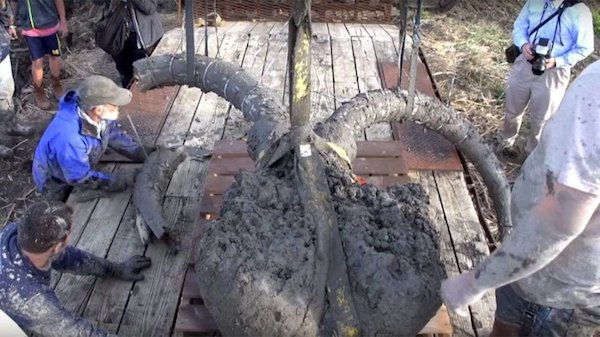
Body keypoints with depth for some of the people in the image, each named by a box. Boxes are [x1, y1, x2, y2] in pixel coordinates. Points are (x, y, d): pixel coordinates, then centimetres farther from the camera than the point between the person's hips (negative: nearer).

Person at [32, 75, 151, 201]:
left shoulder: (96, 114, -21)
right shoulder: (68, 137, -43)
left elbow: (115, 135, -4)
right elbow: (80, 177, -34)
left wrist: (144, 155, -12)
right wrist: (122, 182, -30)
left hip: (80, 171, 6)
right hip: (56, 184, -6)